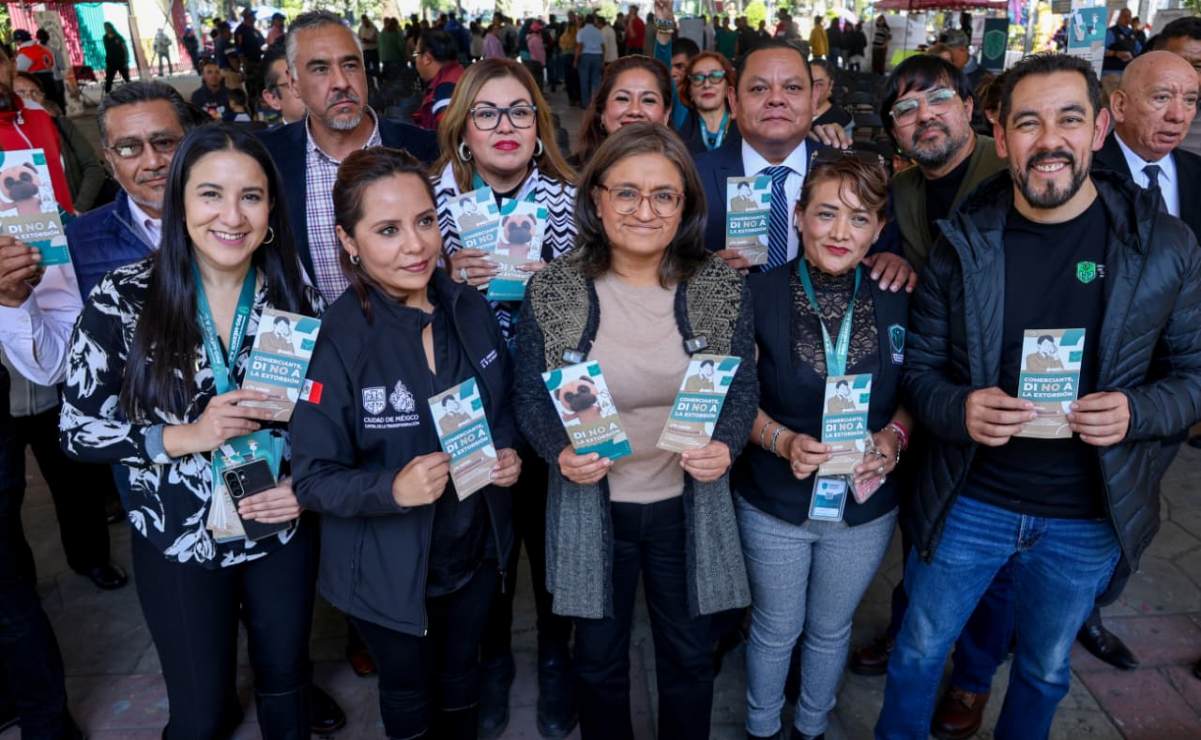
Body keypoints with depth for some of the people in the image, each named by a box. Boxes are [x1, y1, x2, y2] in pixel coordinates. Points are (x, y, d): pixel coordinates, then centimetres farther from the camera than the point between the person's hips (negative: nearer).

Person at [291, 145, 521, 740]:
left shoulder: (471, 310, -9)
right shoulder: (334, 339, -25)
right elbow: (312, 478, -19)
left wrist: (508, 454, -13)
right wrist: (393, 489, -35)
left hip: (477, 549, 4)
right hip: (391, 569, -4)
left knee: (461, 683, 28)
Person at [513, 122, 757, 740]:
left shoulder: (720, 286, -9)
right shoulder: (551, 290, -12)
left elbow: (743, 387, -1)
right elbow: (530, 396, -4)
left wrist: (725, 446, -21)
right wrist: (561, 453, -23)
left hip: (688, 505, 1)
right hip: (592, 506, -1)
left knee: (690, 658, 21)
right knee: (599, 660, 20)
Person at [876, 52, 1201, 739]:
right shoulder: (962, 242, -10)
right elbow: (920, 368, -4)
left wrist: (1135, 411, -21)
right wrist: (960, 410, -25)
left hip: (1089, 519, 1)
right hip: (968, 501, -1)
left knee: (1046, 669, 24)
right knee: (919, 651, 16)